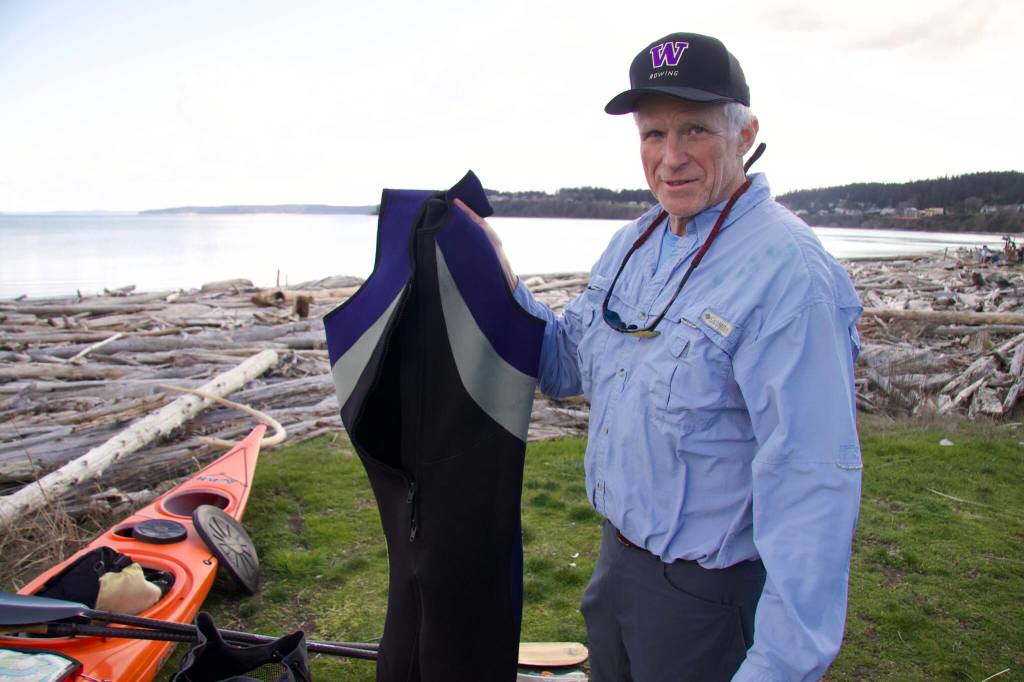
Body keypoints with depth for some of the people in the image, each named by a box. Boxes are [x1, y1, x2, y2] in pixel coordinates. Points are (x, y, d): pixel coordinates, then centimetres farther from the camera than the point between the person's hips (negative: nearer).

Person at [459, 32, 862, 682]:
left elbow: (813, 485, -27)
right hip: (617, 555, 8)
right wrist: (503, 284, -5)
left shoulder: (789, 274, -25)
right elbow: (567, 365, 10)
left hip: (709, 595, -7)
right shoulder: (633, 243, 3)